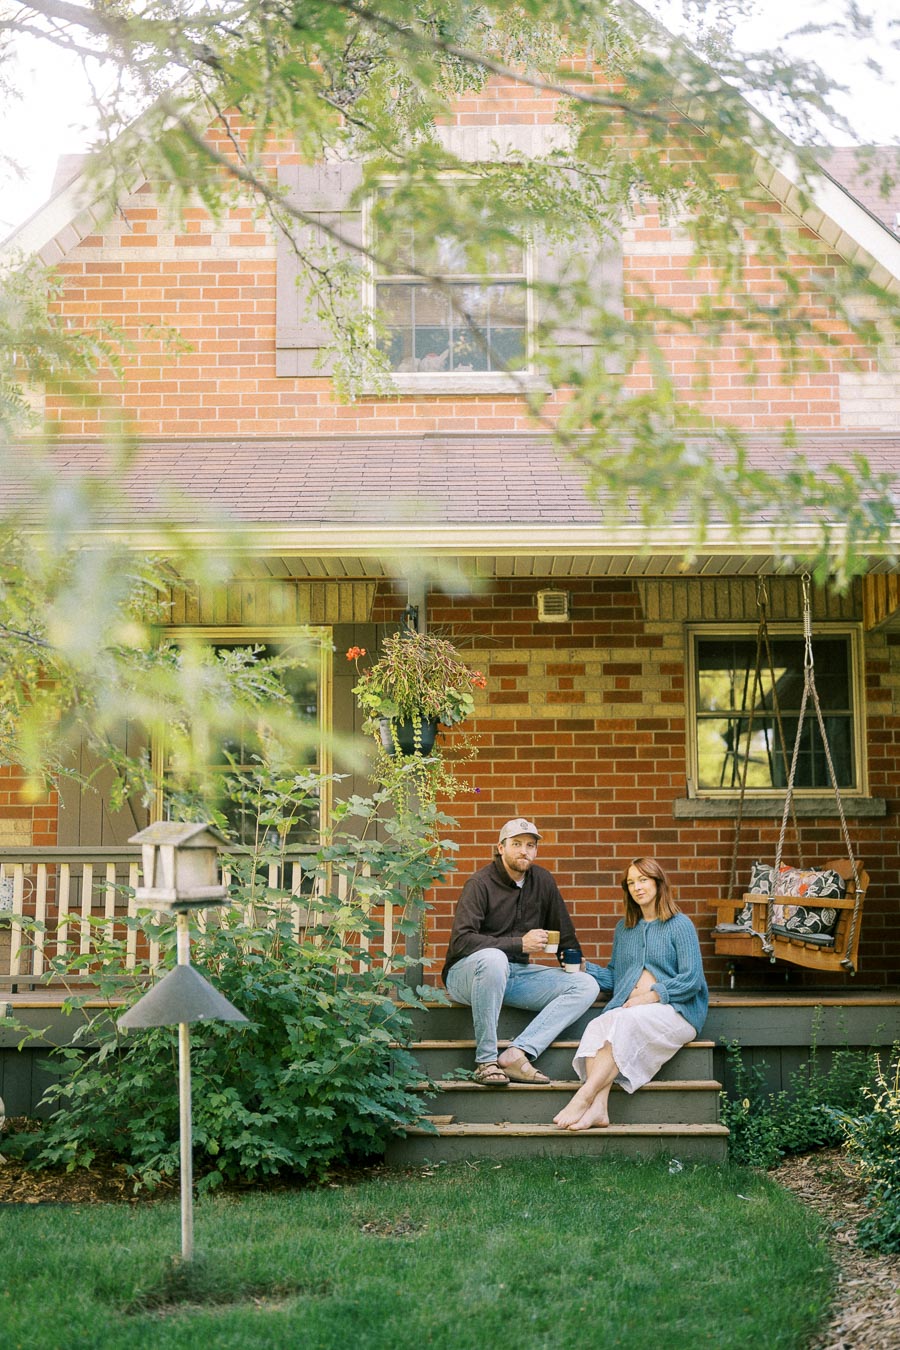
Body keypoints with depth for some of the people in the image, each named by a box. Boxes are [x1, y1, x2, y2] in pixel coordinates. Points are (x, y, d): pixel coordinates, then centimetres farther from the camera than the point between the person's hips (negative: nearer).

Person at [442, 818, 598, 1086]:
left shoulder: (542, 881, 7)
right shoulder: (480, 884, -12)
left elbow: (564, 933, 20)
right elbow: (460, 941, -24)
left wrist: (575, 963, 9)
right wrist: (519, 944, -25)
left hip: (517, 974, 6)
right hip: (466, 973, -6)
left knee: (586, 985, -12)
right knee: (493, 958, -41)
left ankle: (517, 1054, -26)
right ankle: (485, 1060, -30)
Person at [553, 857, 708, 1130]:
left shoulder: (680, 925, 5)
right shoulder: (624, 928, 24)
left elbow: (692, 980, -4)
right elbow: (613, 977, 25)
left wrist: (650, 996, -14)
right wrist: (584, 967, 7)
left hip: (673, 1010, -5)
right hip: (628, 1008, 5)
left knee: (626, 1021, -35)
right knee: (597, 1026, -29)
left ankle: (583, 1097, -44)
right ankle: (598, 1107, -46)